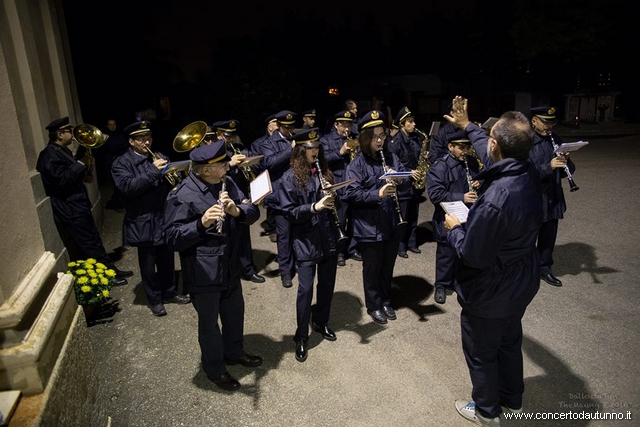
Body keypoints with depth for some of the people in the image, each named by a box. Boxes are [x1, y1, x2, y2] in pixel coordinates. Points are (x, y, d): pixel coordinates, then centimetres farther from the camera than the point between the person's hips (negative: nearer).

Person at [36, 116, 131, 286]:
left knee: (94, 240, 16)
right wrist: (81, 163, -20)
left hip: (78, 206, 10)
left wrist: (84, 164, -1)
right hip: (70, 210, -10)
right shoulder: (51, 155, -17)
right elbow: (62, 180, -27)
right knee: (89, 244, -1)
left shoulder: (62, 151, 13)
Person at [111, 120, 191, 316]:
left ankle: (169, 292, 33)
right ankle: (154, 300, 24)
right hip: (143, 222, -4)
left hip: (165, 218, 4)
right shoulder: (121, 163, -6)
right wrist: (153, 171, -26)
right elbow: (128, 187, -22)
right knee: (148, 264, 8)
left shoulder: (159, 157, 9)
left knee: (167, 260, 15)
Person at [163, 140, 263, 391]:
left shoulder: (228, 184, 0)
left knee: (235, 312, 24)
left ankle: (234, 352, 50)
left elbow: (253, 212, -2)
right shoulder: (182, 196, -20)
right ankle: (214, 369, 37)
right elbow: (173, 239, -21)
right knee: (209, 322, 13)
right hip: (204, 273, -6)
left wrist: (237, 210, -24)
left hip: (230, 266, 7)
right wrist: (202, 223, -37)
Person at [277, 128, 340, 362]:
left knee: (327, 284, 16)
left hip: (329, 239, 5)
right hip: (306, 242, -5)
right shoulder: (290, 178, -9)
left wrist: (332, 197, -10)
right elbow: (288, 212, -13)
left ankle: (321, 322, 38)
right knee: (306, 289, -1)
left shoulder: (325, 172, 7)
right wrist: (314, 206, -26)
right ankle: (301, 337, 16)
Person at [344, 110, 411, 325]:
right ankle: (374, 306, 29)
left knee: (388, 266, 18)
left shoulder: (391, 157, 5)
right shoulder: (357, 163, -11)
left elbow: (407, 181, 8)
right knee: (372, 268, 10)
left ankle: (386, 301, 38)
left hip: (392, 224, 5)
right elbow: (351, 194, -19)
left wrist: (398, 179, -15)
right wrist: (377, 194, -30)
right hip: (369, 227, -5)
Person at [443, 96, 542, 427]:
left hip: (491, 291, -8)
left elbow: (472, 255, -29)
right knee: (510, 341, 28)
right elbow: (492, 156, 10)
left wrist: (453, 228, -10)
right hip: (522, 281, 8)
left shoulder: (494, 201, -38)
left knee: (481, 352, 16)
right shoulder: (529, 173, -11)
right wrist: (467, 126, 22)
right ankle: (512, 399, 50)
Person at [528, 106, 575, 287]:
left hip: (553, 199, 6)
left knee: (549, 235, 17)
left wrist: (565, 162, -14)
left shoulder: (555, 140, 6)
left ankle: (544, 268, 35)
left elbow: (568, 171, 8)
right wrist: (548, 166, -32)